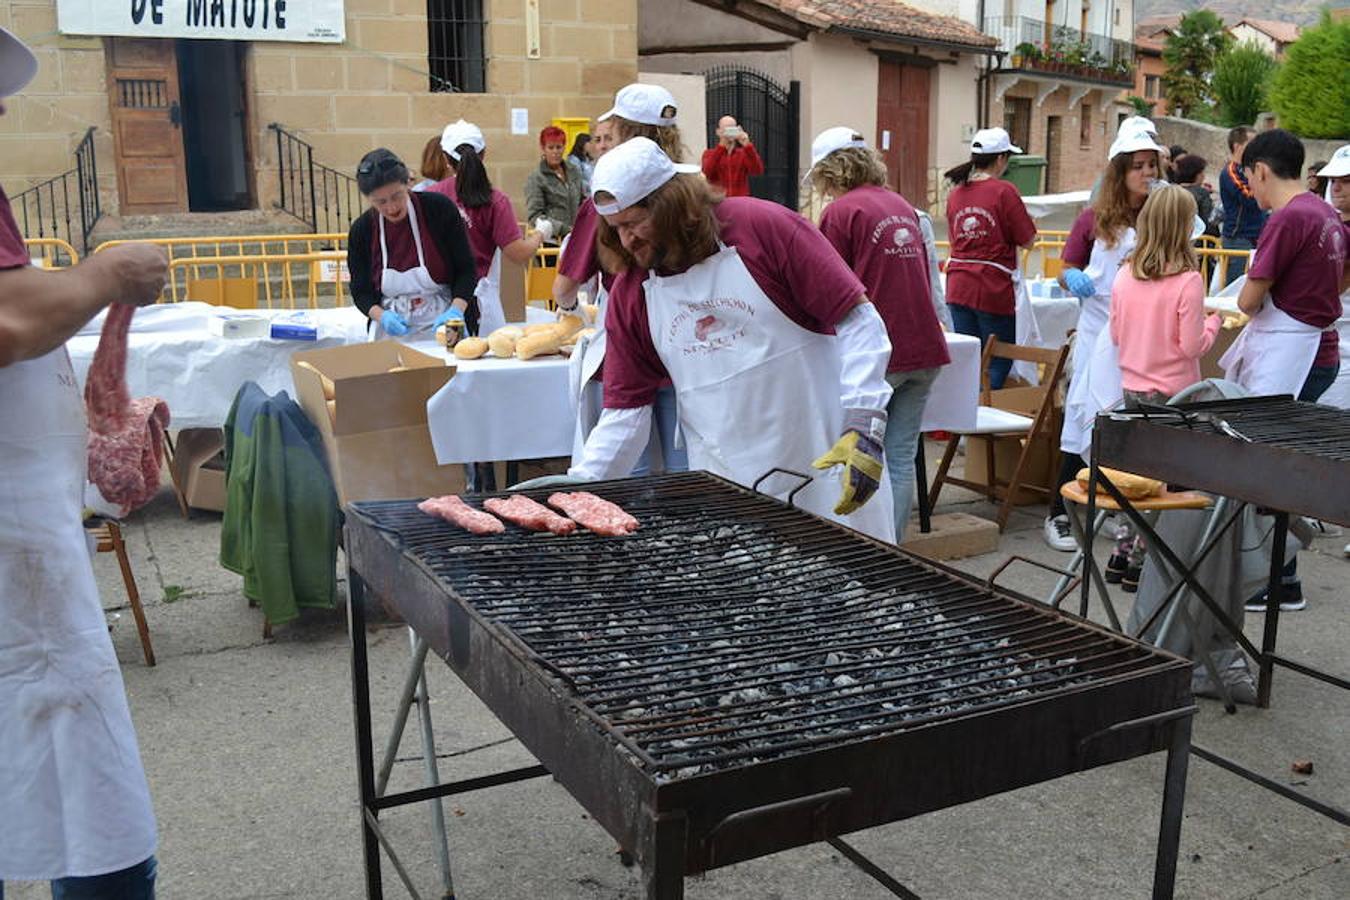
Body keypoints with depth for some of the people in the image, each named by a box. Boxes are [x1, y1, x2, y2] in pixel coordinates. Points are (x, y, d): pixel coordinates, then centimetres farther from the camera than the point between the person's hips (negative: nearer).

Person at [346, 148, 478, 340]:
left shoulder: (439, 209, -8)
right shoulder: (361, 230, -2)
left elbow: (466, 270, -4)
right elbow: (361, 291, 5)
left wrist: (456, 311, -20)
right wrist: (381, 316, -15)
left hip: (443, 328, -2)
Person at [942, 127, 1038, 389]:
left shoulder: (955, 194, 6)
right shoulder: (1003, 191, -11)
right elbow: (1028, 240, -7)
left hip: (958, 288, 6)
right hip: (994, 289, -6)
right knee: (998, 362, 5)